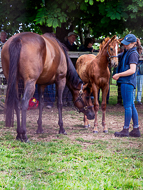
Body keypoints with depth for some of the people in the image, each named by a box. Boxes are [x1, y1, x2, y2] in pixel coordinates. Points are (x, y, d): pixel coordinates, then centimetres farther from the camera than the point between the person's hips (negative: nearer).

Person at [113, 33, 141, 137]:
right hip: (126, 82, 10)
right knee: (131, 105, 11)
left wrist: (119, 75, -18)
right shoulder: (126, 52, 15)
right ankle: (136, 130, 15)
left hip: (128, 82, -10)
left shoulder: (133, 54, -13)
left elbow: (132, 70, -22)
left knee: (127, 106, -4)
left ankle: (126, 130, 1)